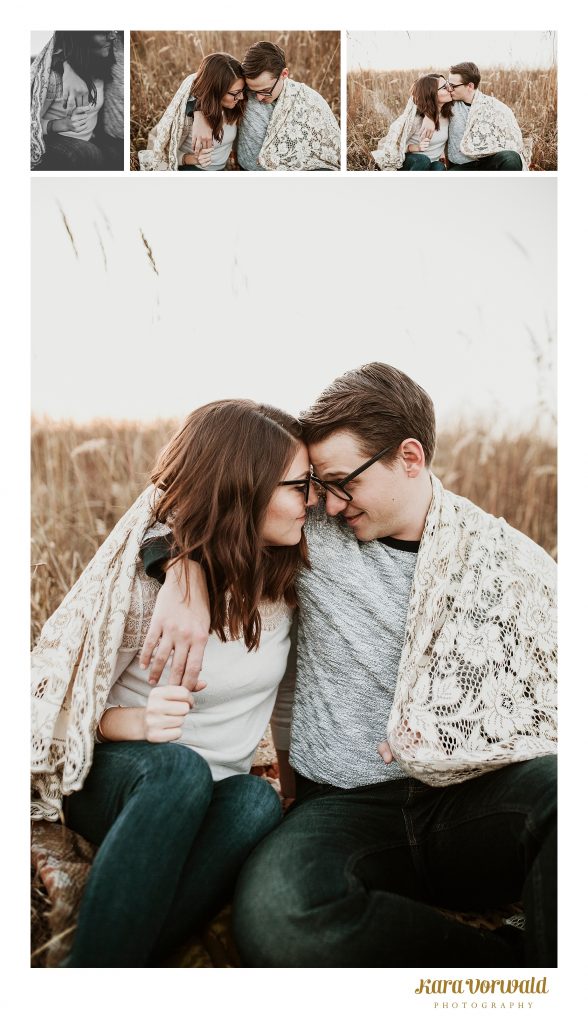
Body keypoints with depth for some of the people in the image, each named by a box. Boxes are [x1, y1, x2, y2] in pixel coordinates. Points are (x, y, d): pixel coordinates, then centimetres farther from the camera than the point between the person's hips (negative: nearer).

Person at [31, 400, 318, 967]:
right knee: (178, 770, -38)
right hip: (117, 776, -3)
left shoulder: (284, 575, -3)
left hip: (213, 792, 4)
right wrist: (139, 723, -29)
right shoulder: (147, 573, -18)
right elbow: (66, 701, -10)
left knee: (258, 803, -32)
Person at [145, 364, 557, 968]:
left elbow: (555, 705, 5)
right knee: (273, 915, -35)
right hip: (347, 803, 2)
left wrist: (445, 748, -7)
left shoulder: (510, 561, 3)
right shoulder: (312, 531, 5)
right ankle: (510, 960, -18)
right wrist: (184, 574, -6)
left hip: (475, 801, -1)